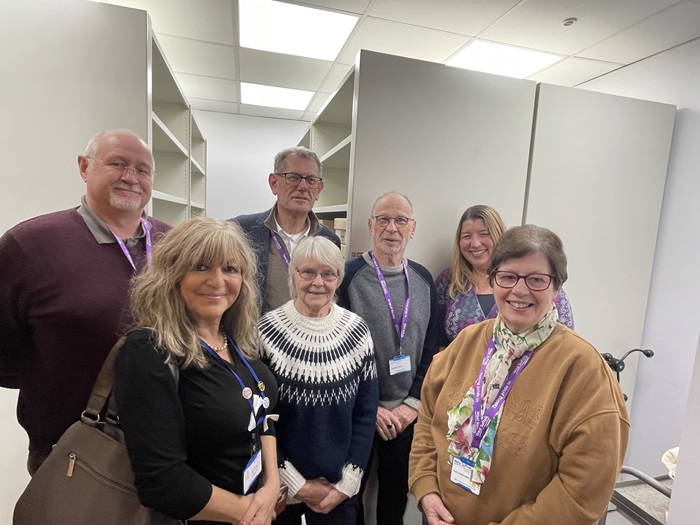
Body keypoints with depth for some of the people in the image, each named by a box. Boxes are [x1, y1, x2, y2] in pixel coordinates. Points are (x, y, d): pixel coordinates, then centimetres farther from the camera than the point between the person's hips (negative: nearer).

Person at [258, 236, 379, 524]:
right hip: (280, 487, -1)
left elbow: (366, 413, -2)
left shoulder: (357, 331, -7)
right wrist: (296, 483, -8)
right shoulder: (267, 330, -13)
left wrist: (347, 484, -5)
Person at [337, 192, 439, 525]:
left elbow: (430, 347, 4)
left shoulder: (423, 279, 1)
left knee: (397, 492, 21)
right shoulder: (349, 275, -12)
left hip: (407, 413, 3)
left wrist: (414, 403, -2)